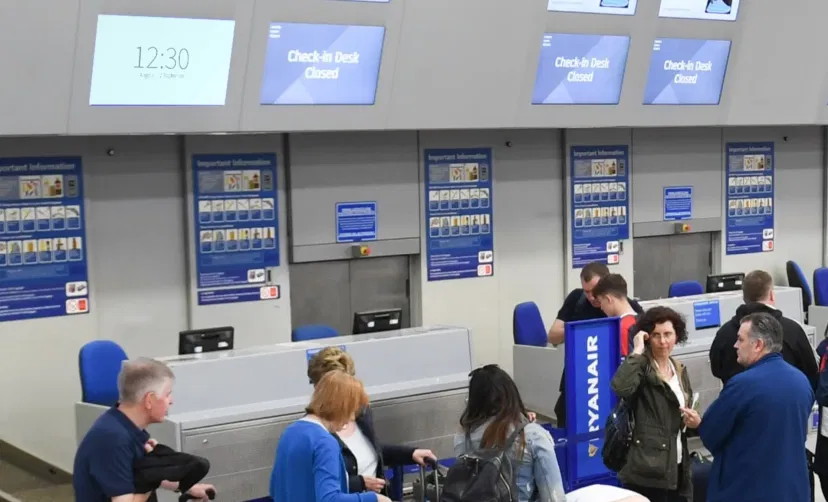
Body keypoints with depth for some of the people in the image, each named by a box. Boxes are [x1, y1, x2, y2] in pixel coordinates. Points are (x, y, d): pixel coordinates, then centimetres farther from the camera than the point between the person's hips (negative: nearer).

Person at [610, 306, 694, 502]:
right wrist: (637, 352, -22)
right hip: (647, 469, -7)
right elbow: (620, 387, -31)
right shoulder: (642, 368, -8)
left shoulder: (680, 371, 14)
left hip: (677, 468, 7)